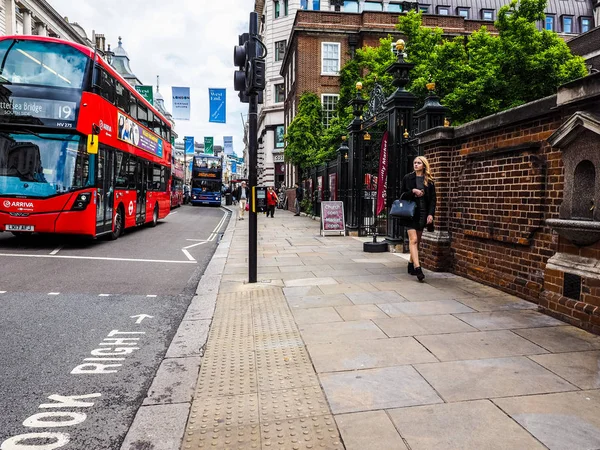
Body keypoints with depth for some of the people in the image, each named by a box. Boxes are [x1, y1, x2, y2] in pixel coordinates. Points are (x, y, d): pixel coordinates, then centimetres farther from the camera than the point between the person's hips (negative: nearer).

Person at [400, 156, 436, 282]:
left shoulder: (429, 181, 8)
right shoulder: (408, 178, 5)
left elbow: (433, 199, 5)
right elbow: (402, 195, 4)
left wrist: (431, 214, -7)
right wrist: (413, 191, -13)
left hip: (423, 213, 3)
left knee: (417, 241, 9)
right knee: (413, 239, -13)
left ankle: (411, 263, 23)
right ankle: (417, 267, -19)